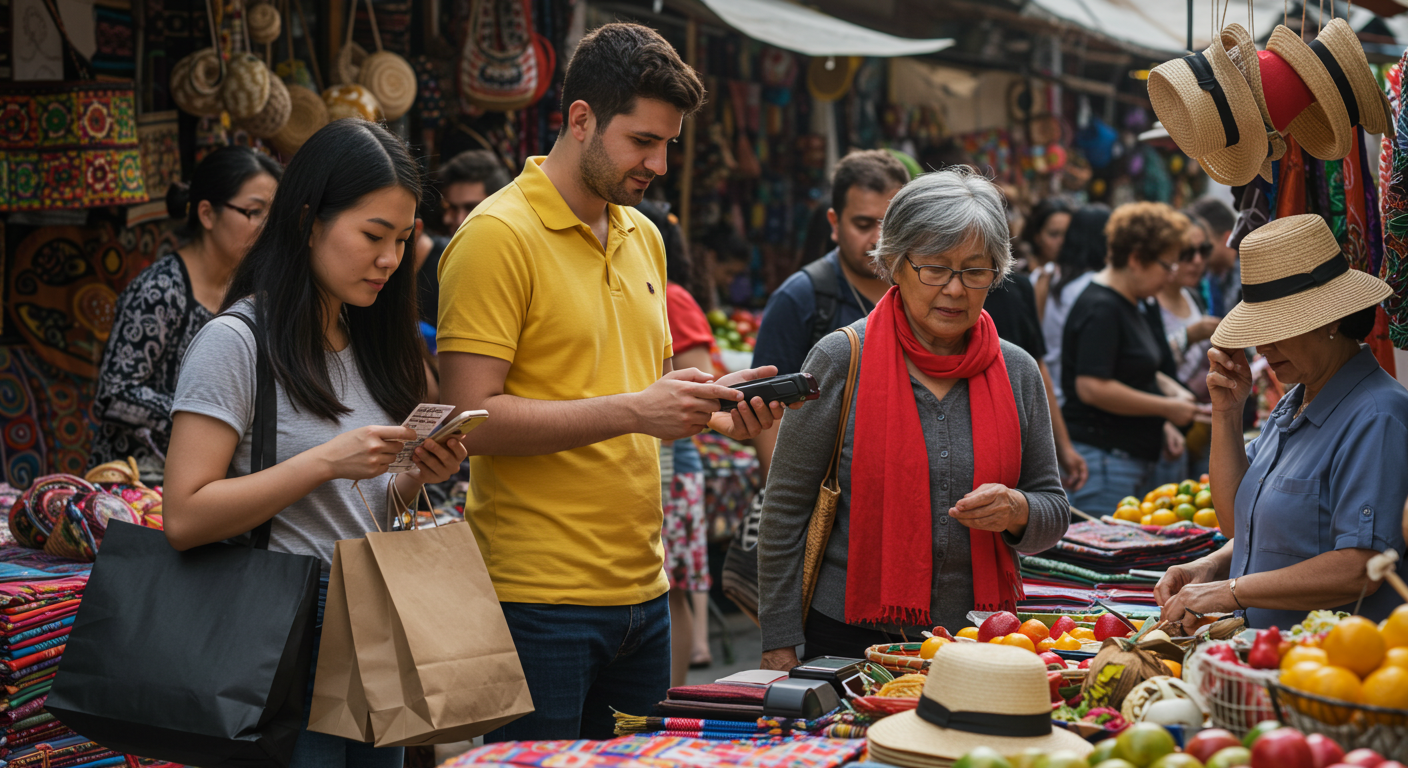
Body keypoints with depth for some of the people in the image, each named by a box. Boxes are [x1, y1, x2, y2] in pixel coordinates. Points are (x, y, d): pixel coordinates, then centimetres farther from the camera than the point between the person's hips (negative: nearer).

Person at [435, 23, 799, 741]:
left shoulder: (644, 236, 14)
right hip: (538, 598, -8)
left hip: (641, 591, 8)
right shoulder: (497, 236, -11)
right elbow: (474, 420, -18)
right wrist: (633, 410, -22)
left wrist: (709, 405, 3)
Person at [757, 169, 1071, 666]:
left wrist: (1016, 512, -12)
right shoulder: (841, 360, -6)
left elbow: (1055, 514, 11)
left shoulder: (1017, 372, 4)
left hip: (978, 643, 3)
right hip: (851, 640, -3)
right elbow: (786, 509, -4)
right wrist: (780, 646, -7)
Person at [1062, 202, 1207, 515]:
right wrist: (1166, 408, -15)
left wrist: (1161, 426, 16)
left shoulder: (1131, 304, 18)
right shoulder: (1100, 308, -14)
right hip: (1103, 461, -10)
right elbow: (1092, 388, -24)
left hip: (1133, 460, 10)